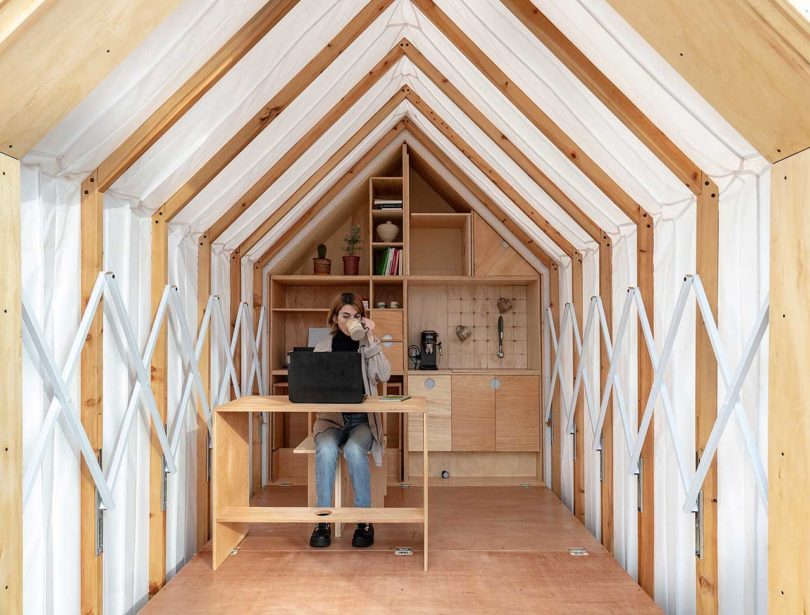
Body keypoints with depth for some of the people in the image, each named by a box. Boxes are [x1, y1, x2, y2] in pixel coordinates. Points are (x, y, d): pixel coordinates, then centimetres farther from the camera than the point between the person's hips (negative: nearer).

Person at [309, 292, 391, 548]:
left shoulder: (368, 345, 7)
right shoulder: (323, 347, 8)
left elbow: (384, 375, -9)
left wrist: (370, 339, -12)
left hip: (362, 418, -1)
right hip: (331, 417, 1)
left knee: (354, 450, -33)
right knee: (326, 449, -32)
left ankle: (364, 520, -18)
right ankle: (323, 520, -21)